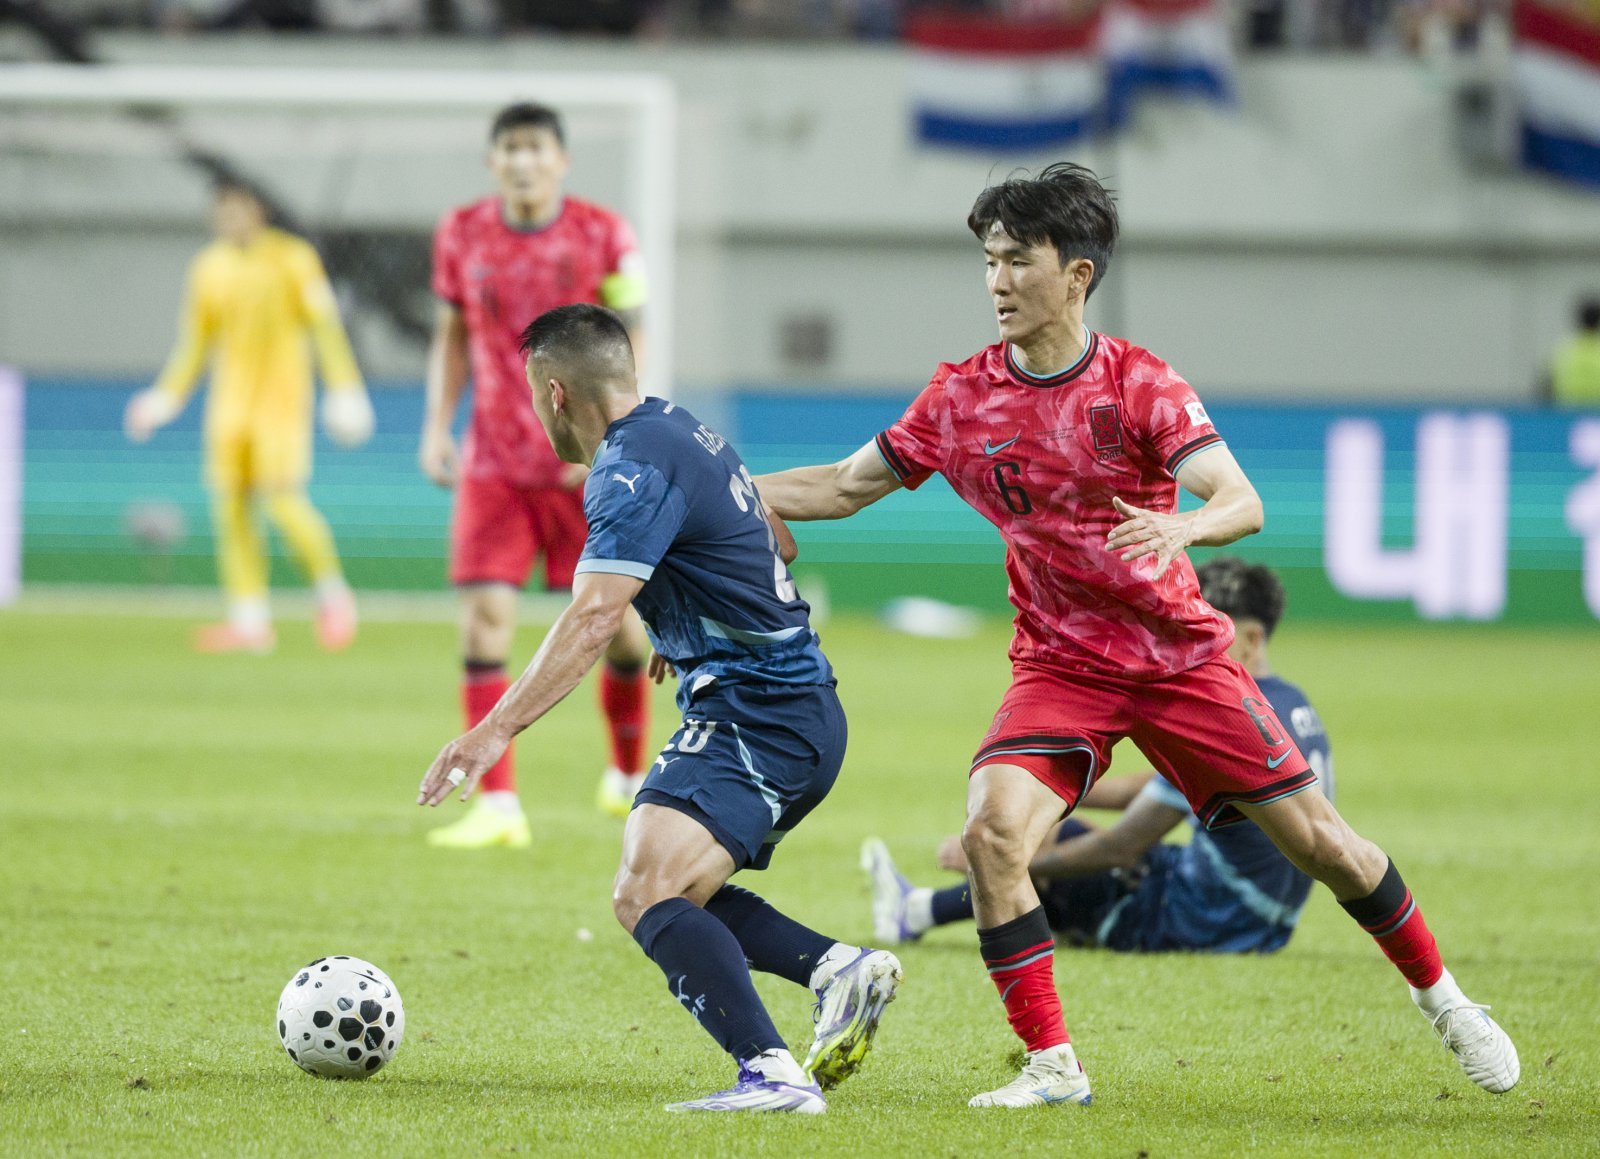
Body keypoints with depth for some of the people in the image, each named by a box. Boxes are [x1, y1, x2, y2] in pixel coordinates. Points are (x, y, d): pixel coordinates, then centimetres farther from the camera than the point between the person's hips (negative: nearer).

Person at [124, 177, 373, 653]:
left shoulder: (291, 258, -4)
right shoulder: (209, 267, 10)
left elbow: (324, 326, -4)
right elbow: (196, 340, 19)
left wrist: (344, 390, -9)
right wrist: (167, 396, 13)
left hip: (280, 396, -5)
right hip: (230, 396, 5)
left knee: (282, 498, -16)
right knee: (230, 504, -2)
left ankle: (331, 591, 5)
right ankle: (250, 620, 1)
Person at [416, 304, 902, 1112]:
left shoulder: (634, 469, -16)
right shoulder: (677, 430, 15)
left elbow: (591, 620, -27)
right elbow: (775, 542, 30)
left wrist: (496, 731, -33)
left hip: (759, 720, -11)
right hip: (799, 711, 11)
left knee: (645, 895, -24)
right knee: (672, 895, 20)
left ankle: (771, 1073, -36)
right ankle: (839, 969, 9)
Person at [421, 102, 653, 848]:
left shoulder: (603, 236, -7)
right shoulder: (462, 235, 1)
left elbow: (628, 344, -5)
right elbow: (451, 338, 12)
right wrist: (437, 428, 2)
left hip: (586, 460, -1)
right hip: (494, 462, 1)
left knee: (618, 619, 3)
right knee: (483, 613, -12)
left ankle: (630, 776, 29)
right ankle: (498, 807, -11)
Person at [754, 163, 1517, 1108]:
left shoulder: (1140, 384, -13)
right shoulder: (962, 398, -4)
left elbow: (1243, 504, -22)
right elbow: (846, 486, 6)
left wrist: (1181, 526, -44)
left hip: (1181, 655, -1)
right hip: (1061, 665, 2)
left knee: (1316, 838, 0)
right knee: (993, 833, -24)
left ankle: (1440, 995, 25)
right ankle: (1052, 1067, -13)